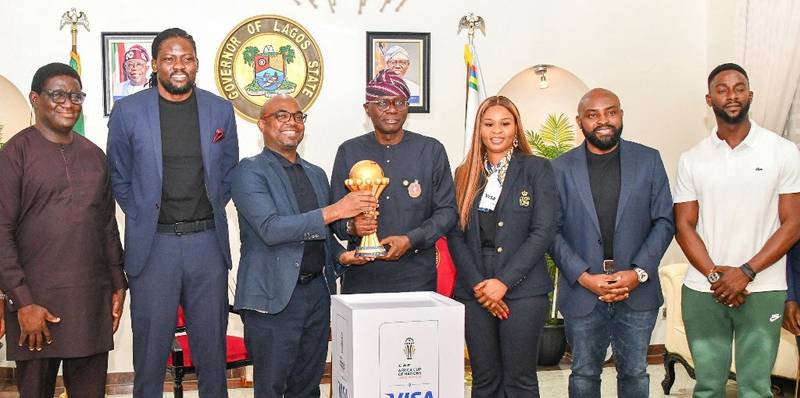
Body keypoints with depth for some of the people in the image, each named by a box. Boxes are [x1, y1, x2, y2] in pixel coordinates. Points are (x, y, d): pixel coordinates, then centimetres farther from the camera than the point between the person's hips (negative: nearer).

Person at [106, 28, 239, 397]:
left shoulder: (220, 110, 4)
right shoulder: (128, 111, -1)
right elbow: (119, 176, 9)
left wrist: (209, 214, 10)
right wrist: (144, 217, 6)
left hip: (208, 242, 2)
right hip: (153, 244, -1)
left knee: (211, 345, 11)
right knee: (151, 347, 7)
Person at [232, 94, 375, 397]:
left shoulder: (316, 175, 16)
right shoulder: (250, 171, -5)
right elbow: (270, 229, -19)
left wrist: (341, 256, 2)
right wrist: (334, 210, -22)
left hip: (317, 292, 6)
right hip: (274, 297, -6)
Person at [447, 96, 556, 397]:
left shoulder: (537, 169, 1)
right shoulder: (465, 174, 11)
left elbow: (543, 231, -6)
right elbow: (455, 235, 6)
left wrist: (504, 282, -12)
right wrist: (478, 284, -7)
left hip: (523, 289, -3)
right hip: (474, 290, 3)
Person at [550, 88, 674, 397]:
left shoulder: (648, 160, 3)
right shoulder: (561, 168, 1)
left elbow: (664, 221, 1)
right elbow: (552, 231, -2)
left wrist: (639, 273, -10)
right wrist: (583, 276, -13)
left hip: (637, 290, 1)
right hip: (582, 291, 0)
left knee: (634, 372, 10)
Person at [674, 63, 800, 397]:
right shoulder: (691, 160, 5)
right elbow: (684, 225, 4)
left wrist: (746, 272, -12)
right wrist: (714, 275, -10)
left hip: (763, 290, -2)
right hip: (702, 291, 2)